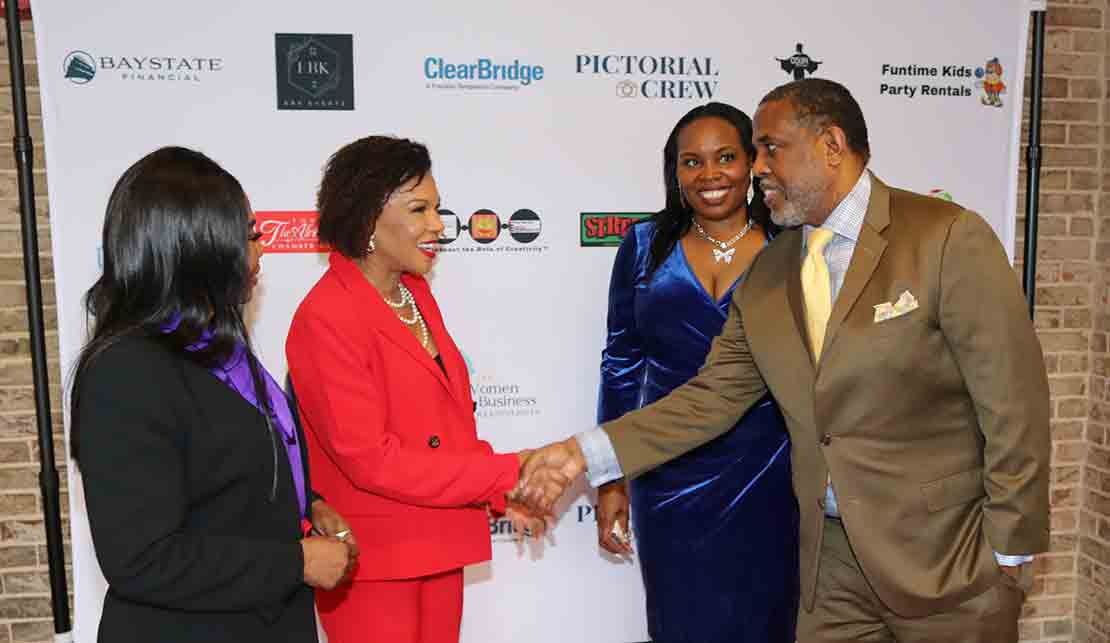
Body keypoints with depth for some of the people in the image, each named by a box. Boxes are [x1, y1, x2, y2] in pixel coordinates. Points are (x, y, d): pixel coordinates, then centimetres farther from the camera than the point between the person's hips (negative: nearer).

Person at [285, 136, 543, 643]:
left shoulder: (415, 292, 6)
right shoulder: (326, 318, -18)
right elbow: (370, 459, -21)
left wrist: (502, 493, -1)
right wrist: (508, 473, -20)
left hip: (439, 548, 7)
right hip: (373, 563, -7)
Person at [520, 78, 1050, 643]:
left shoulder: (949, 238, -12)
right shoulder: (765, 278, 4)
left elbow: (1014, 408, -11)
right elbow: (711, 398, 3)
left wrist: (1009, 554, -9)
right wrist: (585, 454, -5)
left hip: (948, 559, -4)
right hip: (833, 561, 5)